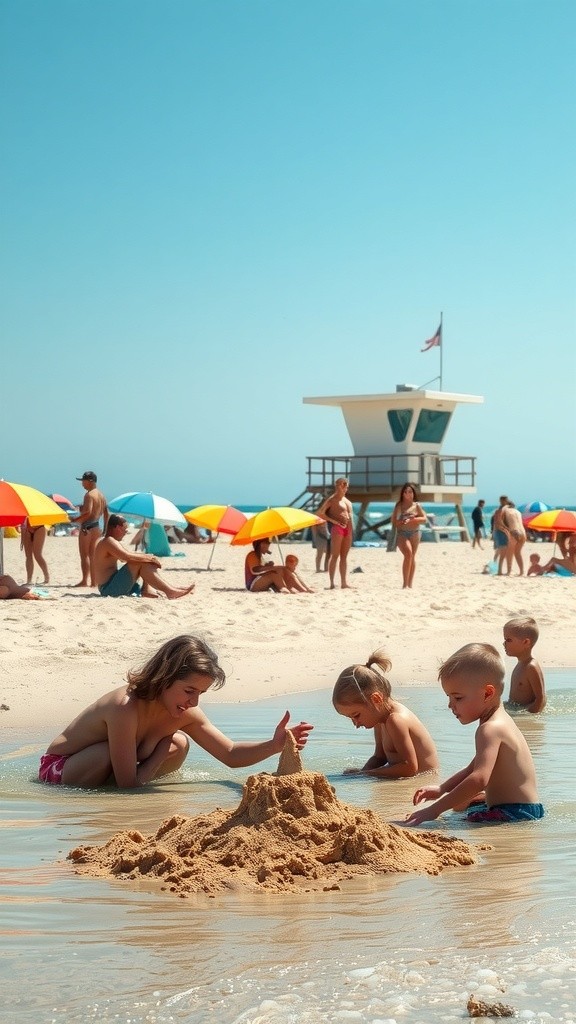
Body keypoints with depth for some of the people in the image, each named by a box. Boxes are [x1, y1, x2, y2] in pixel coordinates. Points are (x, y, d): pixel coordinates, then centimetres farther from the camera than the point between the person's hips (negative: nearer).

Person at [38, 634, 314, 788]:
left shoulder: (186, 714, -12)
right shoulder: (126, 708, -36)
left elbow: (231, 755, -7)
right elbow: (127, 785, -31)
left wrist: (274, 746, -24)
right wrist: (161, 752, -20)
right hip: (59, 768, -7)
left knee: (179, 744, -5)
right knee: (117, 753, -37)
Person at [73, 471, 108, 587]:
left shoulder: (89, 495, -14)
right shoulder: (101, 495, 15)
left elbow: (87, 512, -25)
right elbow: (106, 513, 17)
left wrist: (74, 520, -19)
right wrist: (105, 528, 20)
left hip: (87, 527, -9)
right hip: (96, 527, 9)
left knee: (84, 555, -5)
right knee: (92, 555, 10)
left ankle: (85, 580, -7)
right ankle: (94, 581, 9)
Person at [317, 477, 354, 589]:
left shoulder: (347, 501, 20)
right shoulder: (332, 499, -3)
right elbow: (319, 513, -10)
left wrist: (351, 529, 9)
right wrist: (333, 521, -13)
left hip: (348, 529, 7)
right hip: (337, 529, -7)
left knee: (344, 556, 8)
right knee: (335, 555, -9)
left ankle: (344, 582, 10)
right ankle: (332, 582, -11)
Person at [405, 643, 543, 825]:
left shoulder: (489, 729, -21)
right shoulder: (499, 721, 15)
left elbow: (479, 779, -33)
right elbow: (475, 768, 25)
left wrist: (435, 809, -33)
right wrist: (441, 789, 14)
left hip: (515, 814, -11)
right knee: (461, 804, 32)